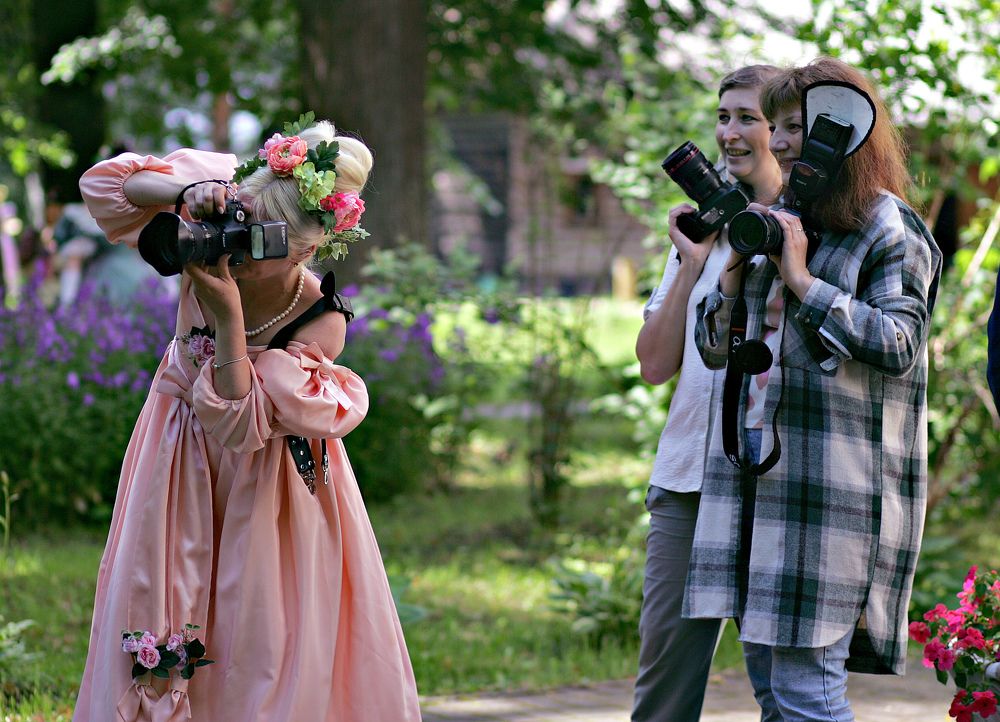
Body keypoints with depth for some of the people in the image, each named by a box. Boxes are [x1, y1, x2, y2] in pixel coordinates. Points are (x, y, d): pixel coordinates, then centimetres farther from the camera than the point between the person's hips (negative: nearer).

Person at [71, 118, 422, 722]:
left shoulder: (320, 321, -30)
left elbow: (242, 424, -33)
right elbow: (105, 182, -15)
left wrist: (229, 316, -42)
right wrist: (188, 191, -34)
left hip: (265, 478, -3)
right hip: (180, 454, 3)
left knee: (265, 628, 3)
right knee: (158, 602, 9)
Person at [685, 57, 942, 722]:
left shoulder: (891, 230, -3)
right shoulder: (779, 219, 19)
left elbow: (897, 344, -14)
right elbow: (714, 348, 18)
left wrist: (801, 280, -13)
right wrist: (737, 268, 0)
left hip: (836, 484, -7)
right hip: (758, 469, 8)